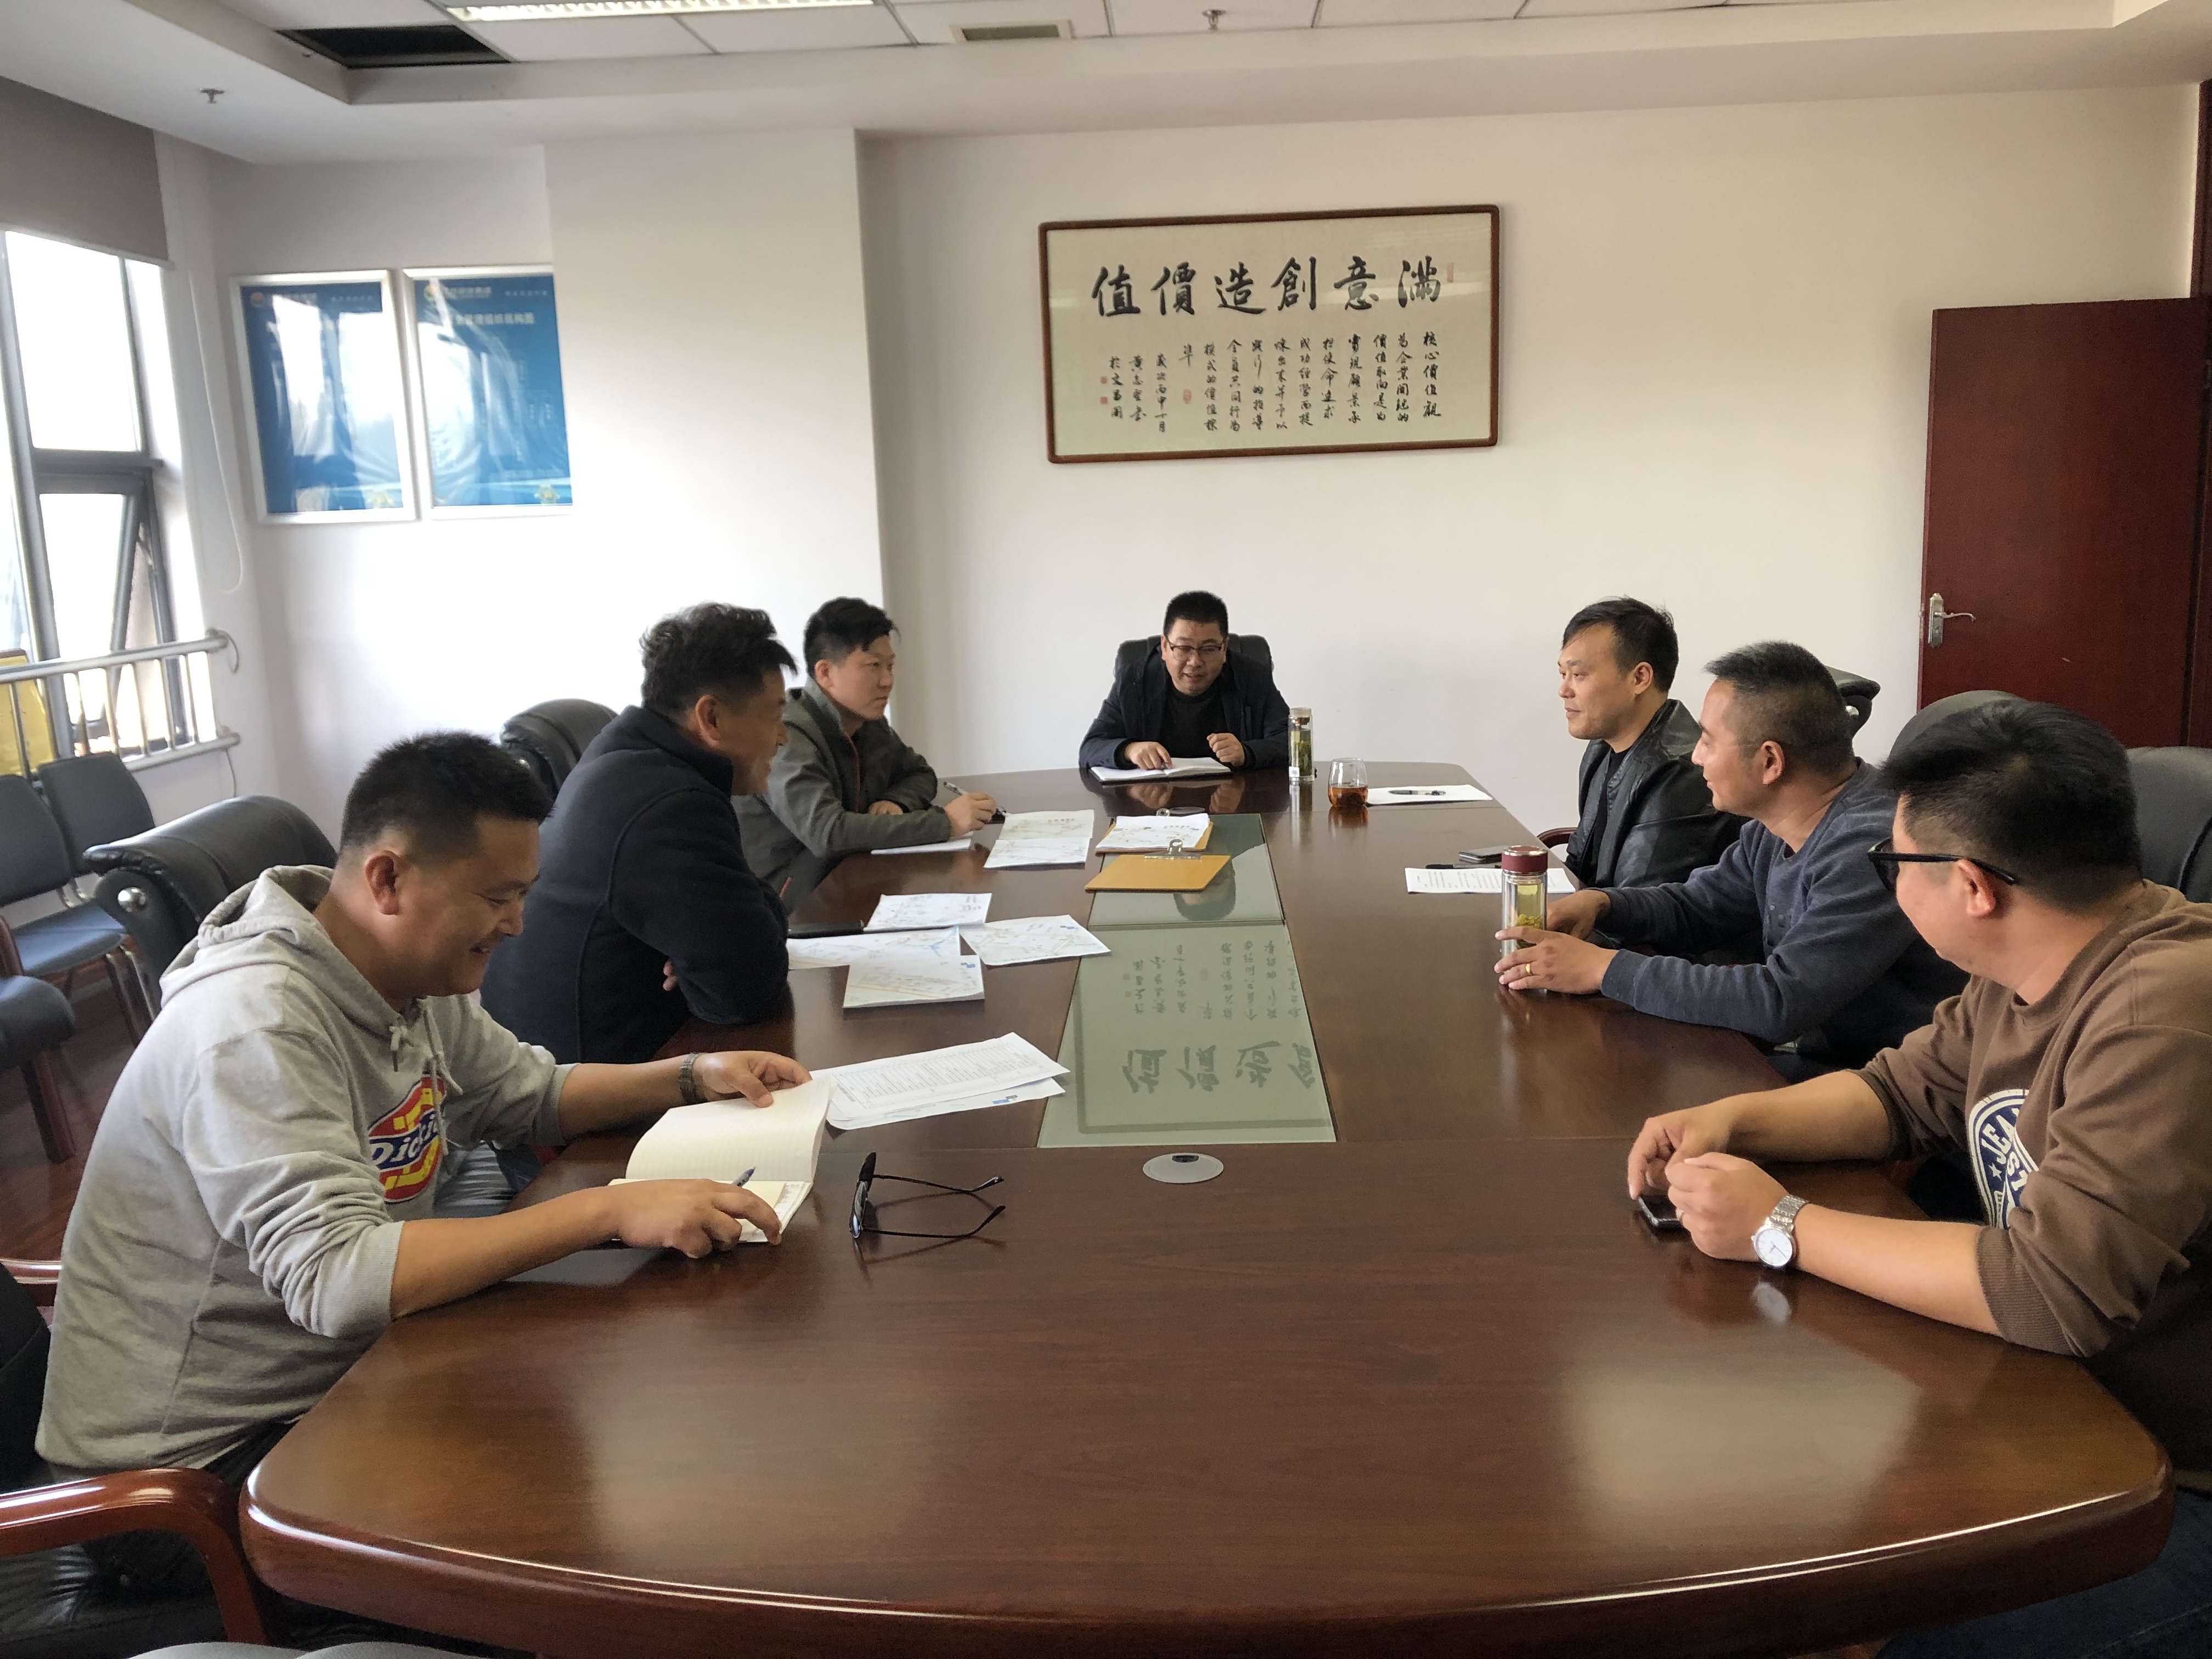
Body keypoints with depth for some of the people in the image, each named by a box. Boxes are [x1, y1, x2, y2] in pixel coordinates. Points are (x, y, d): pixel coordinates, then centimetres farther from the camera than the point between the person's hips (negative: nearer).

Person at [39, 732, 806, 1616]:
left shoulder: (420, 980, -2)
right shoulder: (258, 1024, -28)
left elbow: (531, 1093, 14)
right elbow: (334, 1279, -37)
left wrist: (694, 1075, -1)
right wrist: (612, 1209, -38)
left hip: (331, 1377, 8)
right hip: (190, 1464, -8)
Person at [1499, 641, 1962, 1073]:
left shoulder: (1871, 848, -26)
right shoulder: (1775, 831, 5)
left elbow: (1780, 1003, -31)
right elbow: (1696, 907, 20)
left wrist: (1604, 968, -24)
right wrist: (1599, 903, -2)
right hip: (1800, 1051, 8)